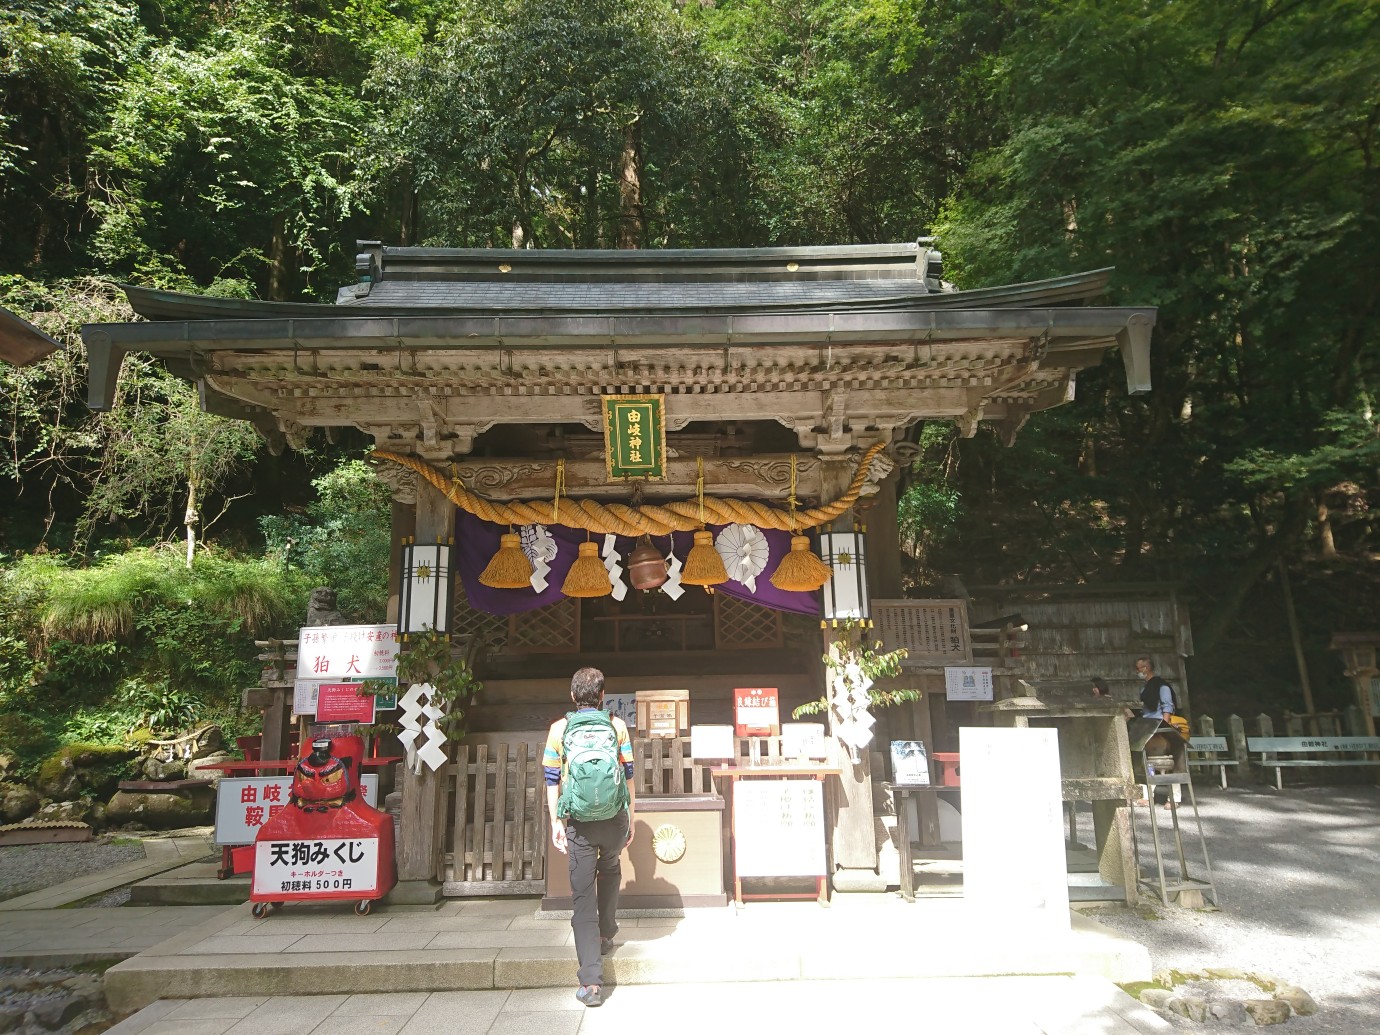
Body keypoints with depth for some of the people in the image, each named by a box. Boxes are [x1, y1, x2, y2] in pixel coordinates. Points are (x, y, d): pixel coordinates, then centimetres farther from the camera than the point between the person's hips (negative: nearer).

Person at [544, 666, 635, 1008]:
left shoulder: (560, 728, 1)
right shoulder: (617, 726, 2)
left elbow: (552, 779, 0)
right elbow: (628, 775, 5)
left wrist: (555, 822, 6)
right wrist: (631, 818, 13)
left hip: (578, 823, -1)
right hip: (614, 819, 1)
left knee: (583, 896, 3)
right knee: (610, 870, 31)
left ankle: (591, 982, -2)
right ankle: (606, 934, 42)